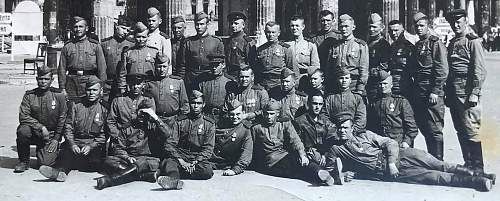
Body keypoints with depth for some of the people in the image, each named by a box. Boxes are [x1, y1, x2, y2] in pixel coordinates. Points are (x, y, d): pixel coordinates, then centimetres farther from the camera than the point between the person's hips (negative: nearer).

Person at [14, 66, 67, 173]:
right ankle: (24, 161, -8)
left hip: (51, 136, -1)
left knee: (45, 162, -18)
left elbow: (62, 119, -2)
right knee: (23, 131, -31)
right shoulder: (29, 95, -2)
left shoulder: (59, 95, -4)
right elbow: (23, 117, -10)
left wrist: (56, 139, -6)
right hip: (34, 133, 2)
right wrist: (41, 127, -21)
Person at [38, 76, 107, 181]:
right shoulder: (75, 105, 14)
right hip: (75, 142, 1)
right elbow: (68, 128, 8)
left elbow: (103, 135, 2)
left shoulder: (104, 109, 7)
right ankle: (61, 171, -56)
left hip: (95, 145, -1)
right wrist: (72, 145, -11)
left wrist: (91, 146, -15)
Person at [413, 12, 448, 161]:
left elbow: (442, 70, -13)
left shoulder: (435, 43, -6)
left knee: (434, 130, -4)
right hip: (419, 95, 8)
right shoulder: (417, 45, 17)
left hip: (432, 94, -8)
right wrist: (416, 89, 14)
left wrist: (435, 91, -17)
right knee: (424, 128, 12)